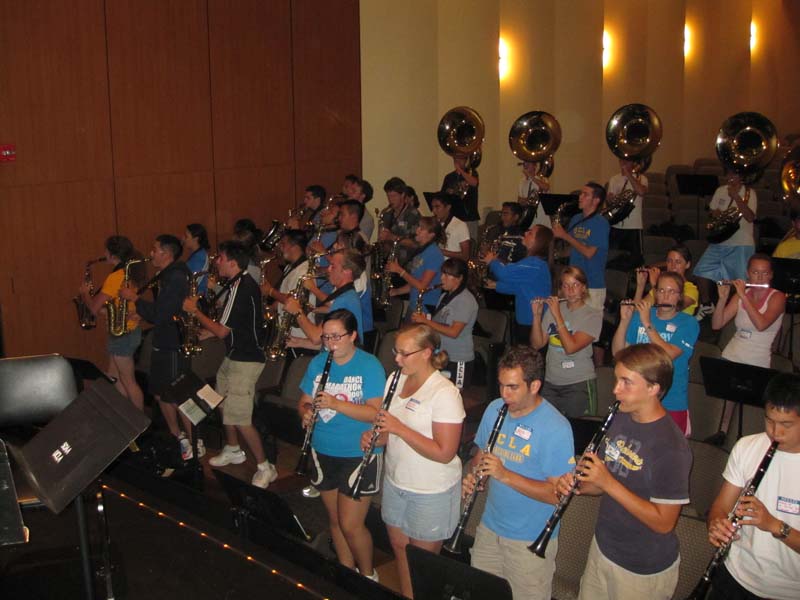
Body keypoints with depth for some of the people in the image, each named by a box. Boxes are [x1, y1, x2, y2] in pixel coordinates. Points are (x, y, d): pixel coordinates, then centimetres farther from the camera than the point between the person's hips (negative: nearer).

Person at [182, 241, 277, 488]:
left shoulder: (241, 289, -24)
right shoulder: (242, 283, 7)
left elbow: (222, 331, -21)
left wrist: (194, 311, -12)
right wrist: (206, 331, 7)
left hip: (245, 360, -10)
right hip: (236, 355, 10)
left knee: (239, 418, -9)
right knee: (223, 403, 22)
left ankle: (265, 468, 1)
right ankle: (233, 451, 40)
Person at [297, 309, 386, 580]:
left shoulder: (369, 365, -13)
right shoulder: (317, 362, 4)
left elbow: (376, 413, -19)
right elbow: (304, 401, 9)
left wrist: (336, 404, -29)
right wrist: (306, 412, -14)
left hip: (359, 454, -5)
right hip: (323, 452, 5)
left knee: (350, 525, -4)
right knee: (334, 520, 16)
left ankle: (368, 576, 21)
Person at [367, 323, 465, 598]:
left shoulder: (445, 393, -22)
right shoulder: (398, 380, 1)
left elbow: (445, 453, -26)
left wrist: (399, 428, -28)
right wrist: (377, 437, -7)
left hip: (431, 493, -7)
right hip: (396, 482, 7)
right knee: (399, 549, 20)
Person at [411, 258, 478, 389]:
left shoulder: (466, 301, -15)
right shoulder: (445, 296, 12)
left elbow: (453, 332, -22)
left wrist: (426, 321, -18)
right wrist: (426, 318, -4)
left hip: (457, 360, -8)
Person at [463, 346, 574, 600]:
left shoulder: (556, 428, -22)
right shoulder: (494, 409, -1)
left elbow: (558, 494, -23)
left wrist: (505, 475, -30)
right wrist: (472, 476, -10)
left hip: (531, 541, -6)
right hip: (489, 527, 6)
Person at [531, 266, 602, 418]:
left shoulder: (593, 315, -8)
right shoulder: (553, 308, 6)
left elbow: (570, 347, -20)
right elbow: (537, 344, 3)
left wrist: (557, 315, -18)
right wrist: (537, 315, -9)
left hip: (579, 384, -4)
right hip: (550, 383, 4)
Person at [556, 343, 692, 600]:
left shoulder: (672, 448, -26)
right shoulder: (619, 418, -2)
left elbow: (663, 523, -24)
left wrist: (608, 483, -29)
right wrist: (577, 484, -11)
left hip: (644, 569, -7)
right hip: (603, 546, 7)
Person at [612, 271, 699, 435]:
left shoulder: (688, 324, -5)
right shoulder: (639, 315, 6)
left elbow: (668, 355, -20)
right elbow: (617, 352, 1)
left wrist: (647, 323, -22)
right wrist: (624, 321, -11)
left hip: (672, 405, -3)